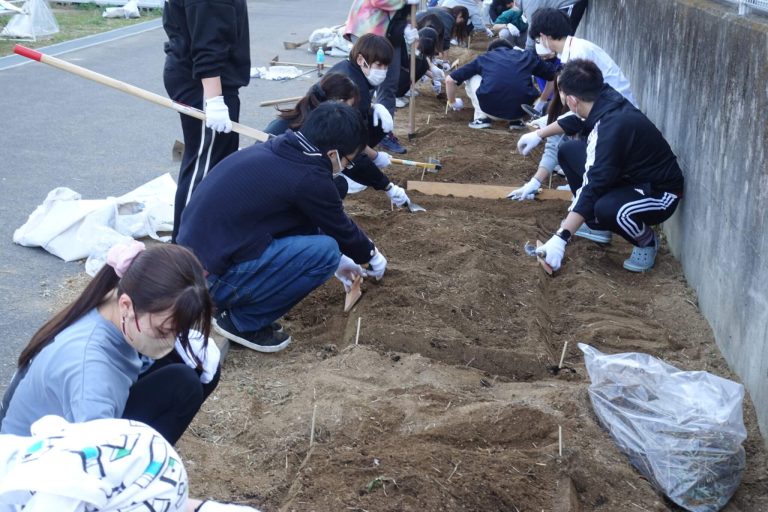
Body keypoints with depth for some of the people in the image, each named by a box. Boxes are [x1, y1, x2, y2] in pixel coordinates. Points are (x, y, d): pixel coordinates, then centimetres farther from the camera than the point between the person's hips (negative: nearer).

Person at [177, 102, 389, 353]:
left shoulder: (273, 151, 10)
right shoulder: (309, 178, -17)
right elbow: (341, 230, 1)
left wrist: (339, 259, 36)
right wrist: (371, 255, 22)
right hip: (213, 277, -9)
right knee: (325, 252, -14)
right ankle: (244, 321, 0)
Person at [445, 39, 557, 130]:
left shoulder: (484, 58, 23)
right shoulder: (527, 56, 23)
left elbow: (450, 80, 24)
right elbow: (554, 76, 30)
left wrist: (452, 103, 41)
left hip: (491, 109, -1)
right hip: (520, 111, 1)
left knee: (470, 76, 26)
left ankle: (482, 118, 14)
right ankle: (515, 120, 18)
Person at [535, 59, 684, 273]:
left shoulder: (613, 126, -33)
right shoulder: (605, 97, -9)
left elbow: (593, 187, -34)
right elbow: (576, 121, 15)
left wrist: (560, 238, -34)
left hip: (659, 192, -9)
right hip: (630, 174, 9)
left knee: (607, 208, -39)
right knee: (568, 151, 9)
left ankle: (647, 241, -4)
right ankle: (597, 225, 15)